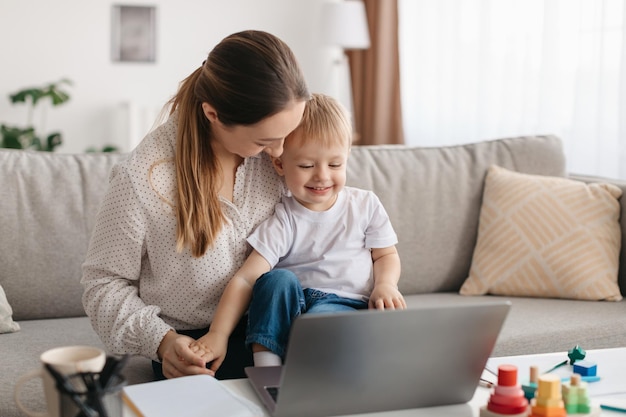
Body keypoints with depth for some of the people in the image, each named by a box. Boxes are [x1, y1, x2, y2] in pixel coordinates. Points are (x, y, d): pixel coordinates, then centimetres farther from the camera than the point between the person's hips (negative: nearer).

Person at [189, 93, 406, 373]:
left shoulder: (366, 205, 7)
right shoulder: (283, 221, -2)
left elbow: (386, 255, 14)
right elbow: (246, 278, -11)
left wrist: (385, 285, -10)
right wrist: (218, 334, -23)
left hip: (349, 304, 0)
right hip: (294, 302, 1)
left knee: (317, 318, -34)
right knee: (278, 280, -31)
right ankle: (264, 367, -32)